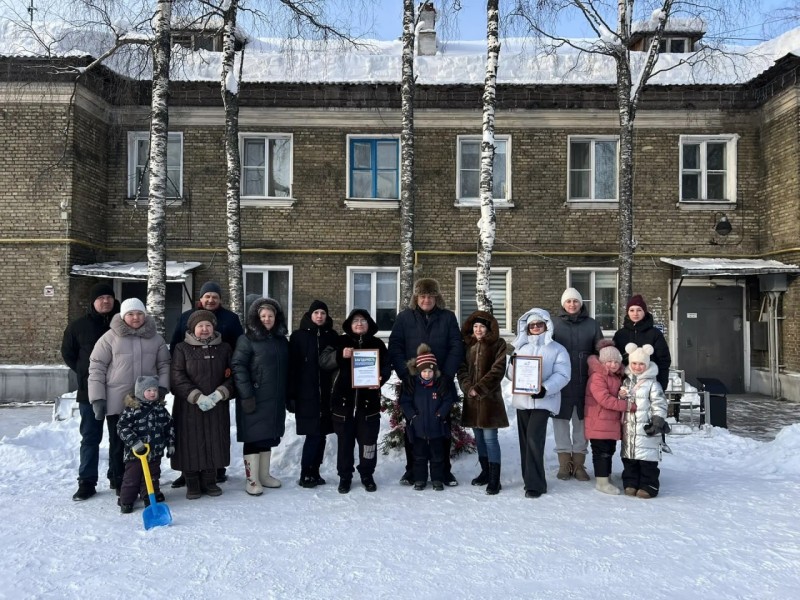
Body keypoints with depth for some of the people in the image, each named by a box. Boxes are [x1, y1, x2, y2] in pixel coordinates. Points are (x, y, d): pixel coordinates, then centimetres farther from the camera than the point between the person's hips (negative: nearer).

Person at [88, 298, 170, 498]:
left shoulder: (155, 338, 7)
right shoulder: (110, 337, -3)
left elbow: (164, 364, 12)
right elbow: (96, 367, -3)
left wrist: (162, 386, -4)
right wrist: (97, 398, -8)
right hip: (117, 402, -2)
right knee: (118, 445, 7)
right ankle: (119, 485, 19)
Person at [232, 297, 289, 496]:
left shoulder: (282, 340, 11)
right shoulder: (247, 339, -7)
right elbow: (238, 367, -13)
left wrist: (289, 394, 12)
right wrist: (246, 395, -19)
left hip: (275, 399, 6)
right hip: (254, 398, -6)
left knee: (269, 436, 14)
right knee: (254, 437, -1)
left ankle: (264, 475, 26)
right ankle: (252, 479, 9)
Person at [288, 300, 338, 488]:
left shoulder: (332, 336, 8)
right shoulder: (298, 336, 0)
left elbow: (337, 364, 9)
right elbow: (291, 367, -3)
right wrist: (291, 394, -8)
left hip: (326, 394, 3)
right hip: (306, 394, -3)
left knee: (321, 434, 7)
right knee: (313, 434, -6)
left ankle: (314, 472, 19)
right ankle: (305, 474, 6)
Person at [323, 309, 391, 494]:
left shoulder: (377, 344, 6)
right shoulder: (341, 341, 4)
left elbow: (386, 367, 5)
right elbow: (324, 360, -6)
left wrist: (380, 378, -17)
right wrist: (340, 355, -26)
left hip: (369, 400, 0)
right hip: (343, 399, 0)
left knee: (368, 439, 6)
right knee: (345, 440, 7)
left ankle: (367, 475, 22)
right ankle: (345, 476, 21)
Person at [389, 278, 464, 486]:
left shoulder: (447, 317, 2)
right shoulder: (405, 317, 2)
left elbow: (456, 347, -2)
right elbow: (394, 347, -3)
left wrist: (447, 375, -13)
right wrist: (405, 374, -14)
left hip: (441, 383, 0)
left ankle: (444, 470, 20)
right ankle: (412, 469, 21)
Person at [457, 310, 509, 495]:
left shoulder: (497, 344, -3)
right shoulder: (467, 345, 11)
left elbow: (498, 370, -10)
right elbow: (462, 368, 6)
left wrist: (479, 388, -15)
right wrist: (468, 388, -10)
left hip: (489, 397, -5)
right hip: (471, 398, 5)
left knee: (489, 438, -7)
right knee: (478, 437, 13)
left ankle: (494, 479, -2)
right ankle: (485, 472, 27)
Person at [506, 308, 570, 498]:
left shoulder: (557, 349, 2)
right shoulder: (521, 347, 15)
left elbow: (562, 375, -8)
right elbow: (511, 375, 14)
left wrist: (545, 388, -23)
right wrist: (513, 365, -10)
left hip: (543, 401, -5)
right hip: (522, 400, 5)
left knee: (534, 439, -14)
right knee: (525, 440, 9)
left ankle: (535, 484, -7)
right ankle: (530, 479, 21)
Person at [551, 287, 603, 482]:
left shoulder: (591, 325, 6)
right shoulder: (554, 325, 3)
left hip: (584, 382, 1)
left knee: (582, 422, 7)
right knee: (561, 420, 4)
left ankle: (579, 462, 17)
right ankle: (564, 461, 14)